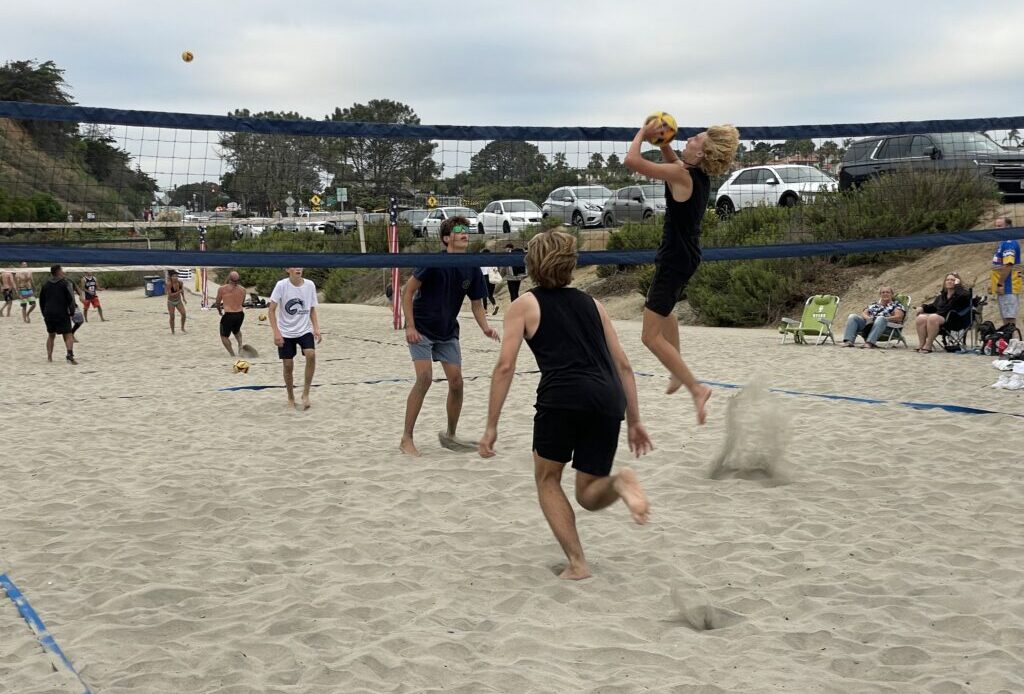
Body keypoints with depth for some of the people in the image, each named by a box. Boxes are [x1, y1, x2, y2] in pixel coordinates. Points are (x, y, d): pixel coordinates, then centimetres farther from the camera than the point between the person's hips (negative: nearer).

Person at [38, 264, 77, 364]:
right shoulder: (65, 283, -6)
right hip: (62, 314, -5)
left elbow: (41, 300, 16)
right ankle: (70, 354, -24)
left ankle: (49, 356, 15)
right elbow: (71, 299, -10)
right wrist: (72, 312, 0)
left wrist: (44, 313, 23)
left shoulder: (45, 284, 11)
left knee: (51, 335, 19)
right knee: (68, 335, -5)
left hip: (49, 314, 5)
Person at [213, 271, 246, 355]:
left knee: (224, 336, 14)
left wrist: (219, 310, 27)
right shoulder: (243, 289, 4)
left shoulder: (222, 289, -7)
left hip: (228, 315, -4)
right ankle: (240, 345, 9)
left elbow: (217, 303, 6)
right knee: (236, 331, 33)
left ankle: (232, 355, 5)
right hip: (240, 314, 4)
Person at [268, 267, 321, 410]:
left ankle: (305, 393, -10)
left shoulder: (310, 285, -3)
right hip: (286, 333, -1)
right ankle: (291, 398, 22)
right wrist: (276, 332, -16)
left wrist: (316, 328, -3)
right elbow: (271, 309, -9)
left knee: (311, 355, -23)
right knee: (288, 365, 1)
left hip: (305, 330, 1)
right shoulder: (281, 285, -11)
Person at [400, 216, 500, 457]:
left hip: (448, 332, 6)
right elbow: (408, 291, -15)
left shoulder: (472, 270, -3)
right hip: (421, 330, -6)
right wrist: (410, 326, -19)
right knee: (425, 378, -17)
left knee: (456, 381, 1)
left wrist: (485, 327, -13)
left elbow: (477, 304, 6)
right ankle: (406, 438, -8)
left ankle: (450, 435, 20)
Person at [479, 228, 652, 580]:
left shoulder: (525, 305, 14)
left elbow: (505, 366, 4)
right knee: (589, 495, 17)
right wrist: (634, 421, 25)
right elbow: (623, 365, 22)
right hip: (608, 398, 4)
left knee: (547, 479, 20)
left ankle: (577, 563, 9)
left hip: (562, 396, -4)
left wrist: (491, 426, 6)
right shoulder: (590, 303, 26)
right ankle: (619, 482, -17)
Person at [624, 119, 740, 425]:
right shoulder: (699, 174, 1)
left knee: (651, 337, -9)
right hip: (686, 254, 10)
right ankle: (678, 373, 46)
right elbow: (673, 160, 23)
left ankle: (696, 388, -12)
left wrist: (643, 133, -11)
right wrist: (662, 140, 6)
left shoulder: (681, 175, -24)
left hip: (675, 259, -10)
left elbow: (632, 161, -27)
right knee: (663, 308, 35)